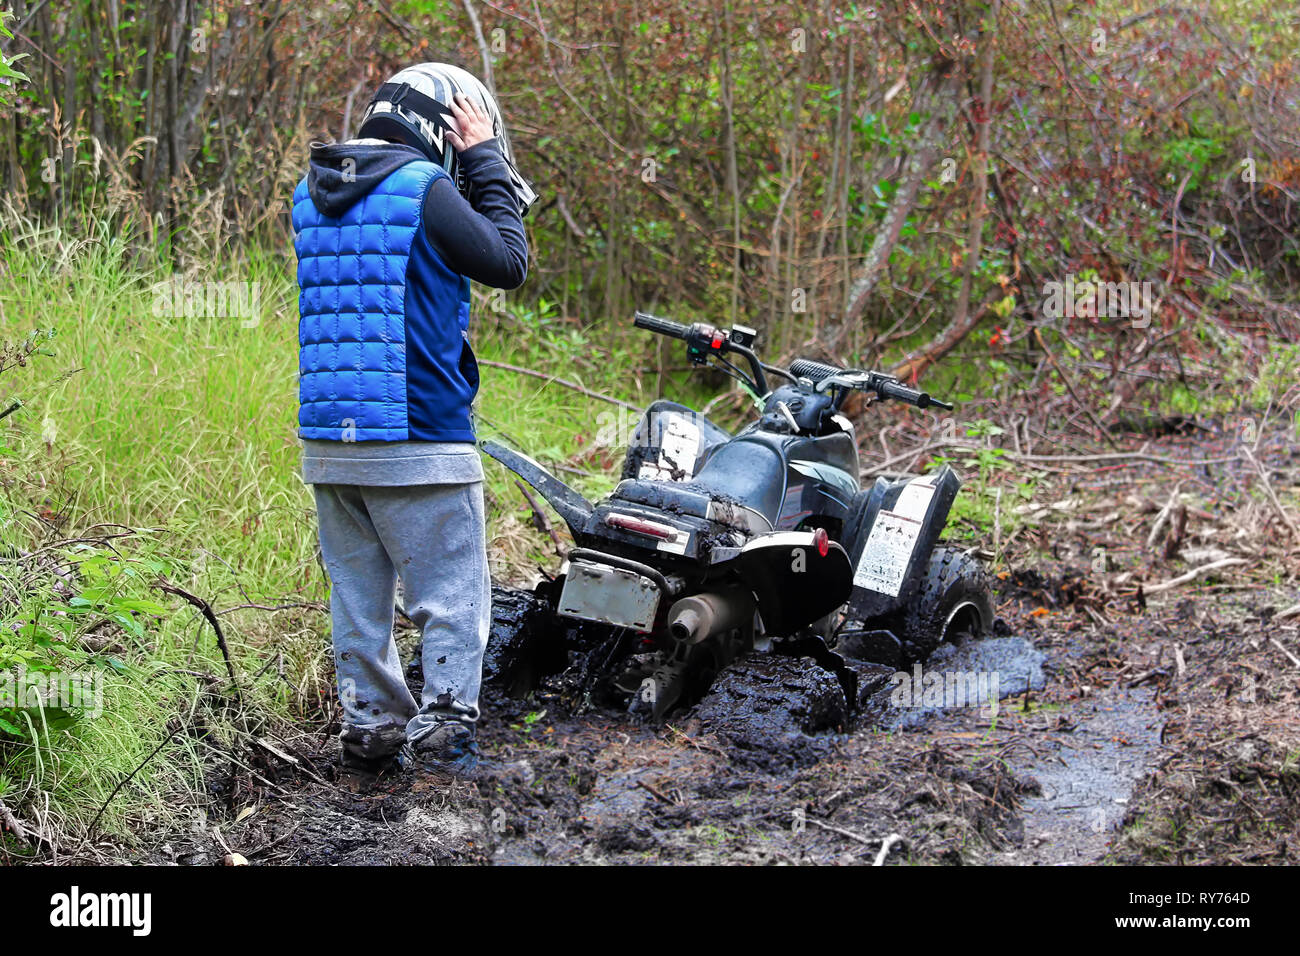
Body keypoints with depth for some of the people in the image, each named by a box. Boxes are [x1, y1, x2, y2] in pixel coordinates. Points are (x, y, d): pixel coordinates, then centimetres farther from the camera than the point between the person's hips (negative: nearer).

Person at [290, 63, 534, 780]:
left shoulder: (312, 191, 13)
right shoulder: (423, 188, -10)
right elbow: (508, 262, -2)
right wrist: (486, 161, 4)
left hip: (327, 443, 7)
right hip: (417, 439, -7)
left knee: (358, 599, 14)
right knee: (452, 602, 0)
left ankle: (371, 733, 17)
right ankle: (445, 739, -4)